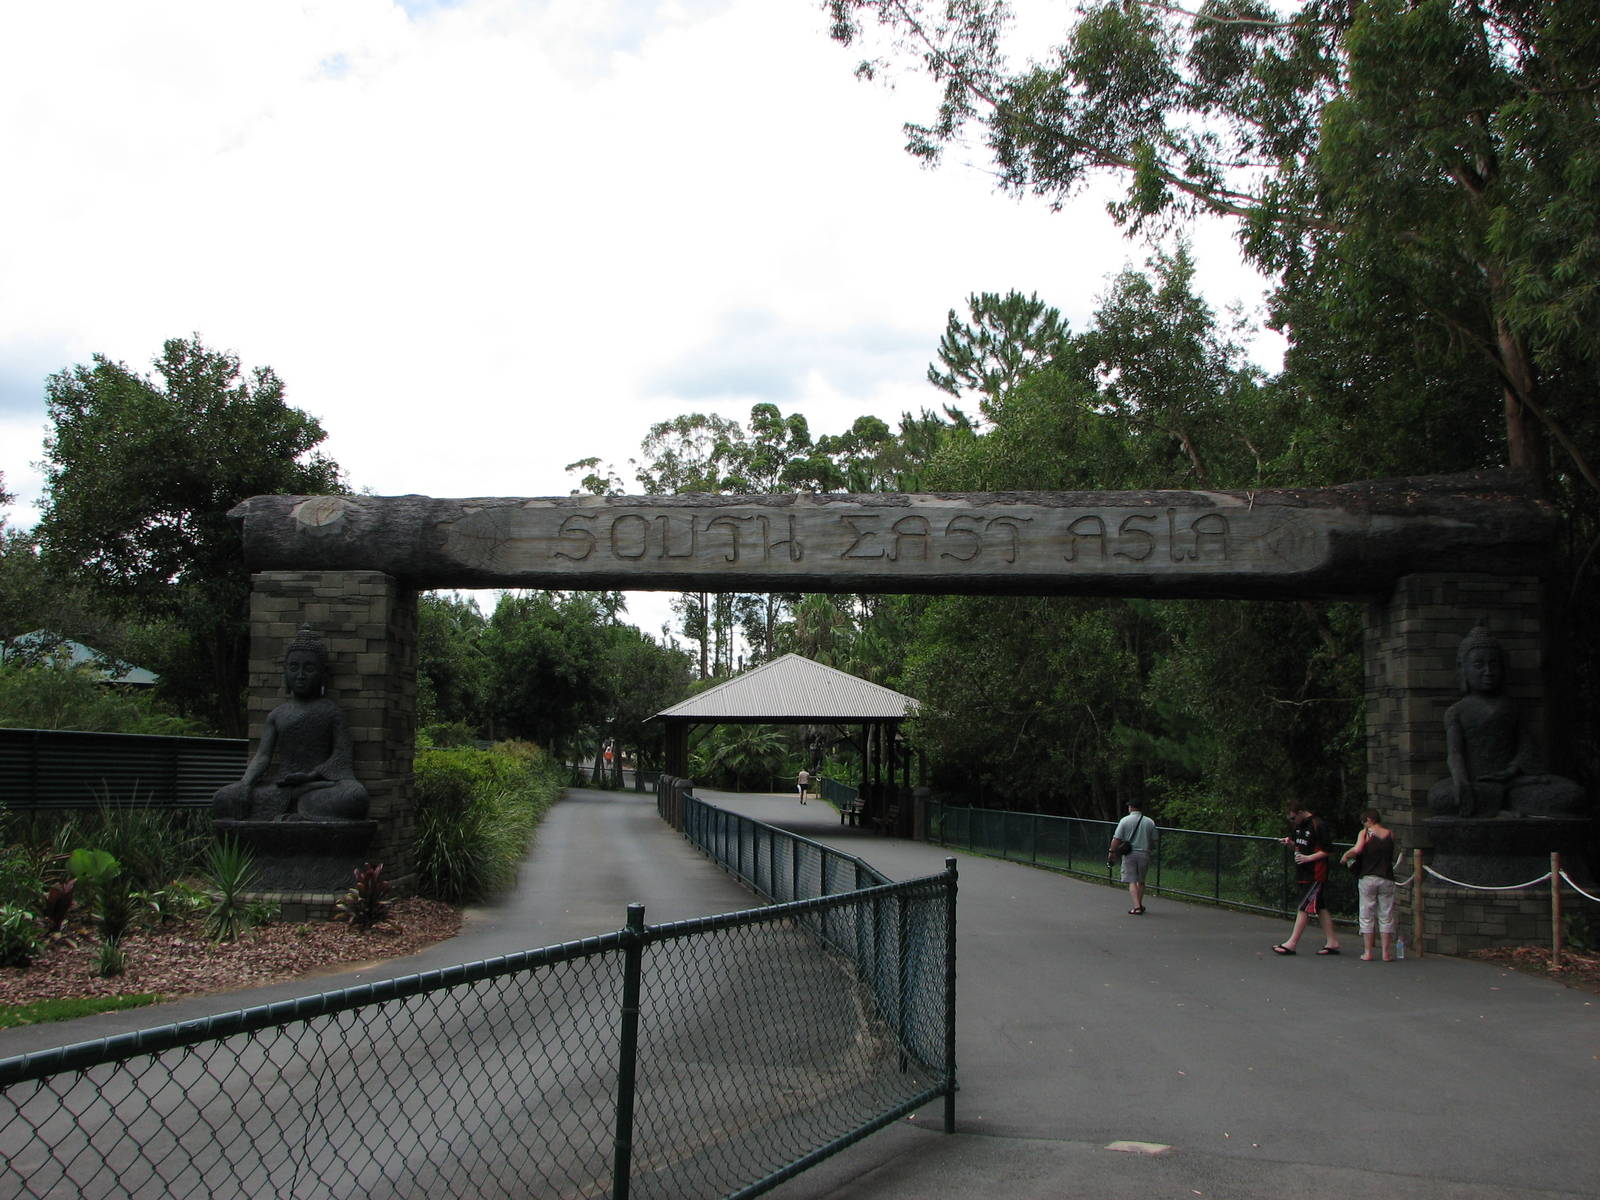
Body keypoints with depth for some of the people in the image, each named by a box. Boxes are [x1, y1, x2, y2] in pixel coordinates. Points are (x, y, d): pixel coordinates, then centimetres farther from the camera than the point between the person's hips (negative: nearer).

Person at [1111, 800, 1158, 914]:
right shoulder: (1150, 822, 4)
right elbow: (1155, 839, 8)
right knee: (1141, 881, 17)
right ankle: (1140, 905, 26)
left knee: (1132, 881, -2)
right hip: (1144, 854, 3)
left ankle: (1137, 906, -14)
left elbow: (1117, 838, -8)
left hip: (1129, 854, -3)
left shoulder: (1125, 820, -4)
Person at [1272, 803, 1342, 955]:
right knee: (1319, 907, 10)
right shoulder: (1298, 825, 11)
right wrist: (1290, 842, 3)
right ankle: (1332, 942, 15)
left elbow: (1328, 851, -15)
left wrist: (1308, 858, -19)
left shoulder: (1319, 825, -15)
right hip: (1303, 873, 9)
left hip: (1315, 875, -9)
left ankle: (1291, 943, -5)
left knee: (1304, 907, -7)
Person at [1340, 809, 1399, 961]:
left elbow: (1357, 849, -20)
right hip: (1386, 879, 2)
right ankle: (1387, 953, 7)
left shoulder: (1365, 833, -4)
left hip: (1367, 878, -2)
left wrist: (1345, 856, -3)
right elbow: (1391, 856, 12)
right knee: (1386, 917, 7)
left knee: (1367, 917, 5)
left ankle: (1368, 952, 4)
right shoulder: (1390, 835, 6)